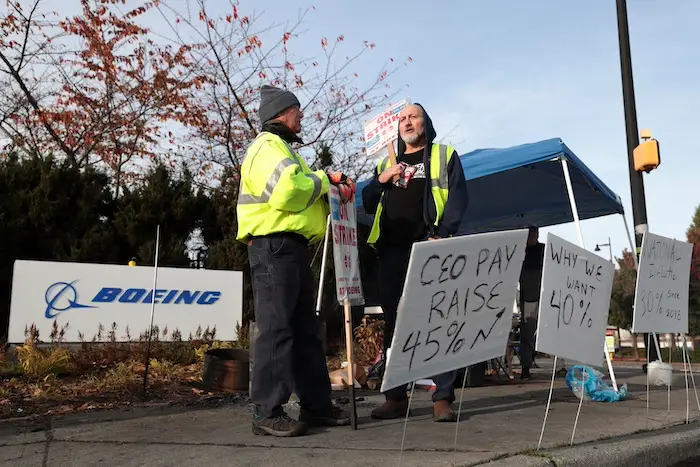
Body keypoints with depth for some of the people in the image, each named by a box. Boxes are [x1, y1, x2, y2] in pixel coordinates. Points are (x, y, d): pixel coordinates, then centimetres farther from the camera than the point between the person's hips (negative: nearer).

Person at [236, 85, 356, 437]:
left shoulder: (281, 149, 27)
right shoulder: (268, 147, -8)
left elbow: (299, 191, 25)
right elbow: (286, 192, -24)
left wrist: (329, 185, 6)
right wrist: (322, 181, -6)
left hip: (292, 246, 11)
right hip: (273, 246, -11)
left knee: (305, 328, 11)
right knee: (276, 328, -11)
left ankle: (315, 404, 18)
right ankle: (268, 413, -6)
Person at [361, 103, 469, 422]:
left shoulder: (444, 155, 13)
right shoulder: (387, 162, 25)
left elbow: (458, 197, 0)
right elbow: (368, 204, 22)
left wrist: (442, 234, -15)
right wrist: (381, 180, 2)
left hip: (429, 249, -4)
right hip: (392, 252, 4)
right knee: (394, 323, 5)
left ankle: (443, 398, -3)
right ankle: (395, 397, 11)